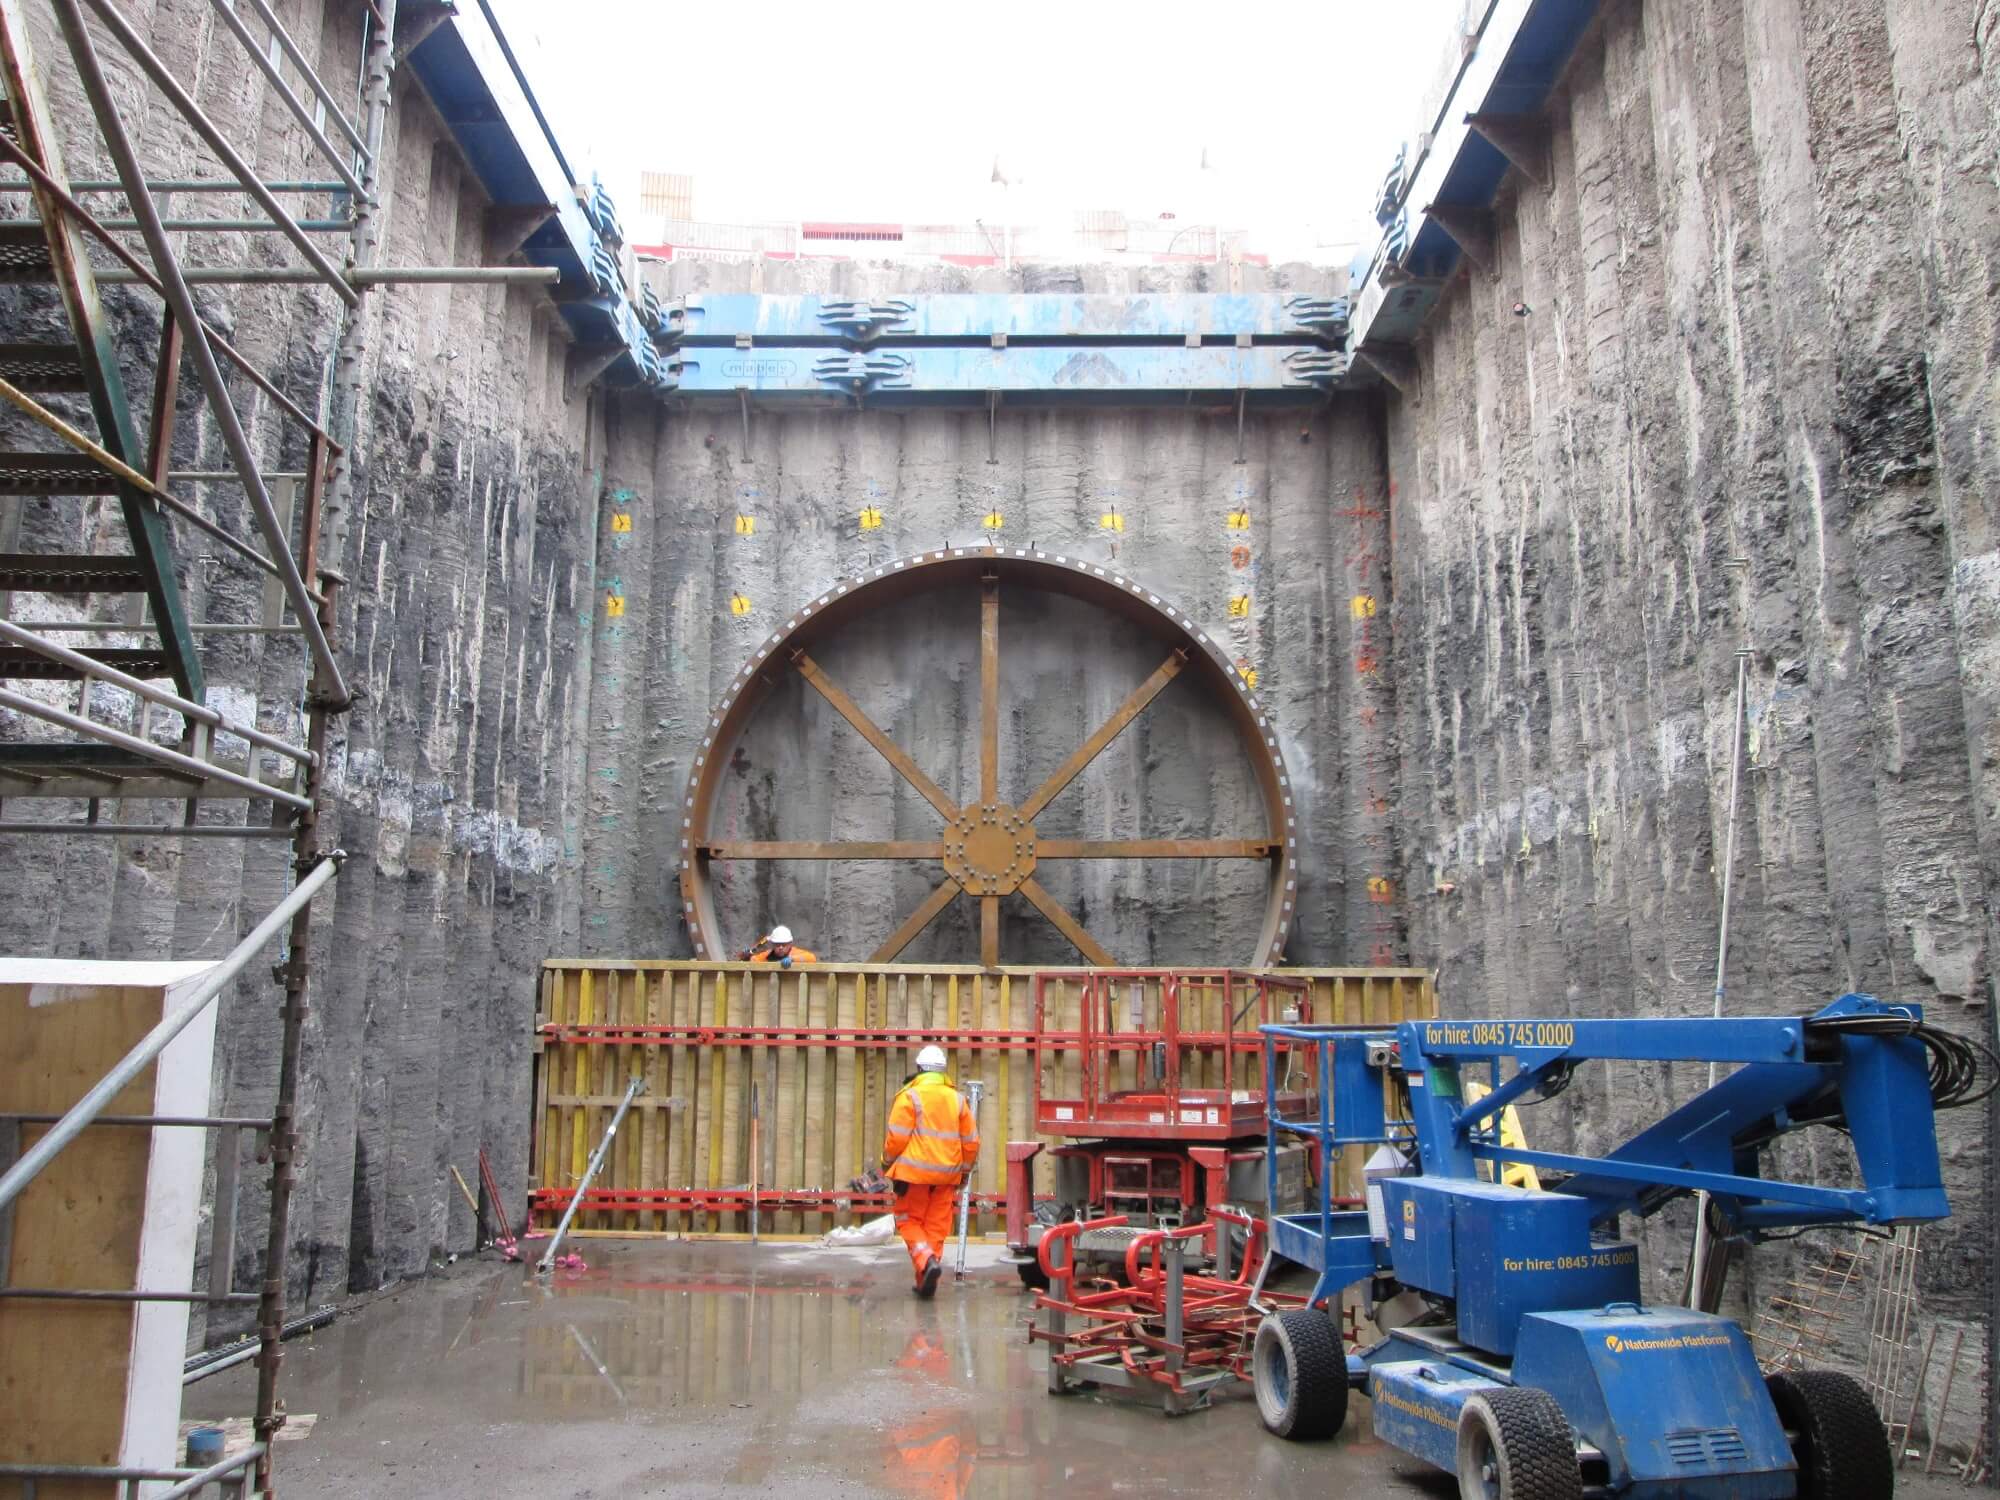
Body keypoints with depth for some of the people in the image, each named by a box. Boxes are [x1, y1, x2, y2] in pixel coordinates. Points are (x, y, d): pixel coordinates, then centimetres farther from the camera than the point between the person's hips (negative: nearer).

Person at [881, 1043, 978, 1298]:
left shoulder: (910, 1096, -6)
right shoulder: (957, 1099, 9)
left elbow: (897, 1137, -9)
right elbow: (971, 1140, 11)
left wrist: (887, 1163, 8)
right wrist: (966, 1169, 24)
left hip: (914, 1172, -4)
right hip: (946, 1175, 4)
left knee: (909, 1221, 7)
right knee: (936, 1227, 10)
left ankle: (926, 1261, -17)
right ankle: (926, 1282, 11)